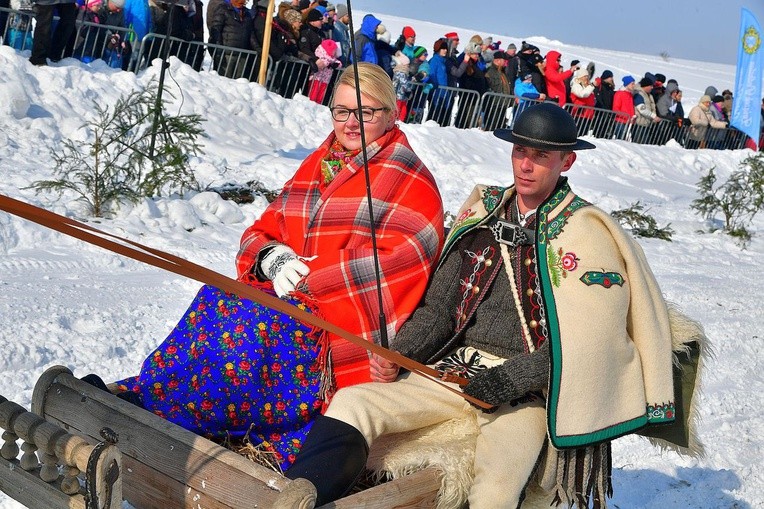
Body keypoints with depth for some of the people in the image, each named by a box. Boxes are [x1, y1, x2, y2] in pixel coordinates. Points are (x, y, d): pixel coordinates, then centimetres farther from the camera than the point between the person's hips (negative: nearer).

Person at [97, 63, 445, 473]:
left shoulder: (410, 179, -1)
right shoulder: (315, 166, 19)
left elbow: (399, 261, -15)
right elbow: (262, 231, 18)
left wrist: (308, 280, -17)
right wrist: (272, 258, -7)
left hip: (346, 323, -6)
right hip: (295, 300, 6)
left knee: (247, 320, -29)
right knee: (218, 300, -21)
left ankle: (147, 402, -26)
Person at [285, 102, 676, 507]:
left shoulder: (587, 235, -1)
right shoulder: (482, 215, 12)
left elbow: (583, 338, -8)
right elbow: (439, 306, 14)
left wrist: (512, 379, -16)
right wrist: (398, 355, -2)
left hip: (525, 394, -4)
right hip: (456, 370, 5)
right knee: (350, 404, -17)